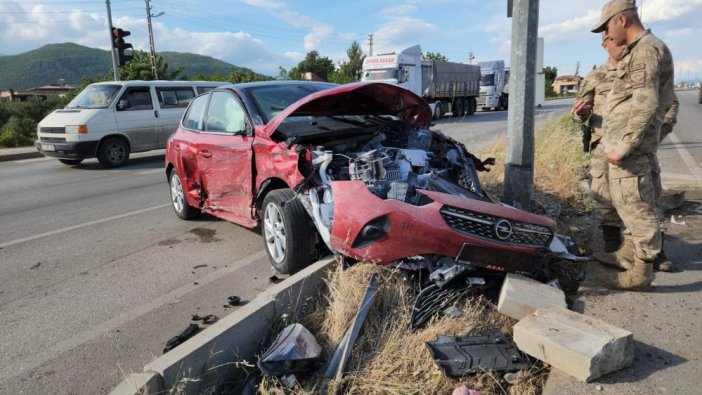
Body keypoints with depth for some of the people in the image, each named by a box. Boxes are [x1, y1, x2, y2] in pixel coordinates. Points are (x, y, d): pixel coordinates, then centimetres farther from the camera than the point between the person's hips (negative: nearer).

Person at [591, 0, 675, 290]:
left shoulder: (646, 49, -13)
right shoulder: (637, 51, 18)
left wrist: (623, 146, -23)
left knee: (635, 206, -5)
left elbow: (646, 104, -23)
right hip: (626, 144, 10)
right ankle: (639, 252, 35)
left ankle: (641, 272, 3)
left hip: (630, 146, -10)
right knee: (628, 203, 21)